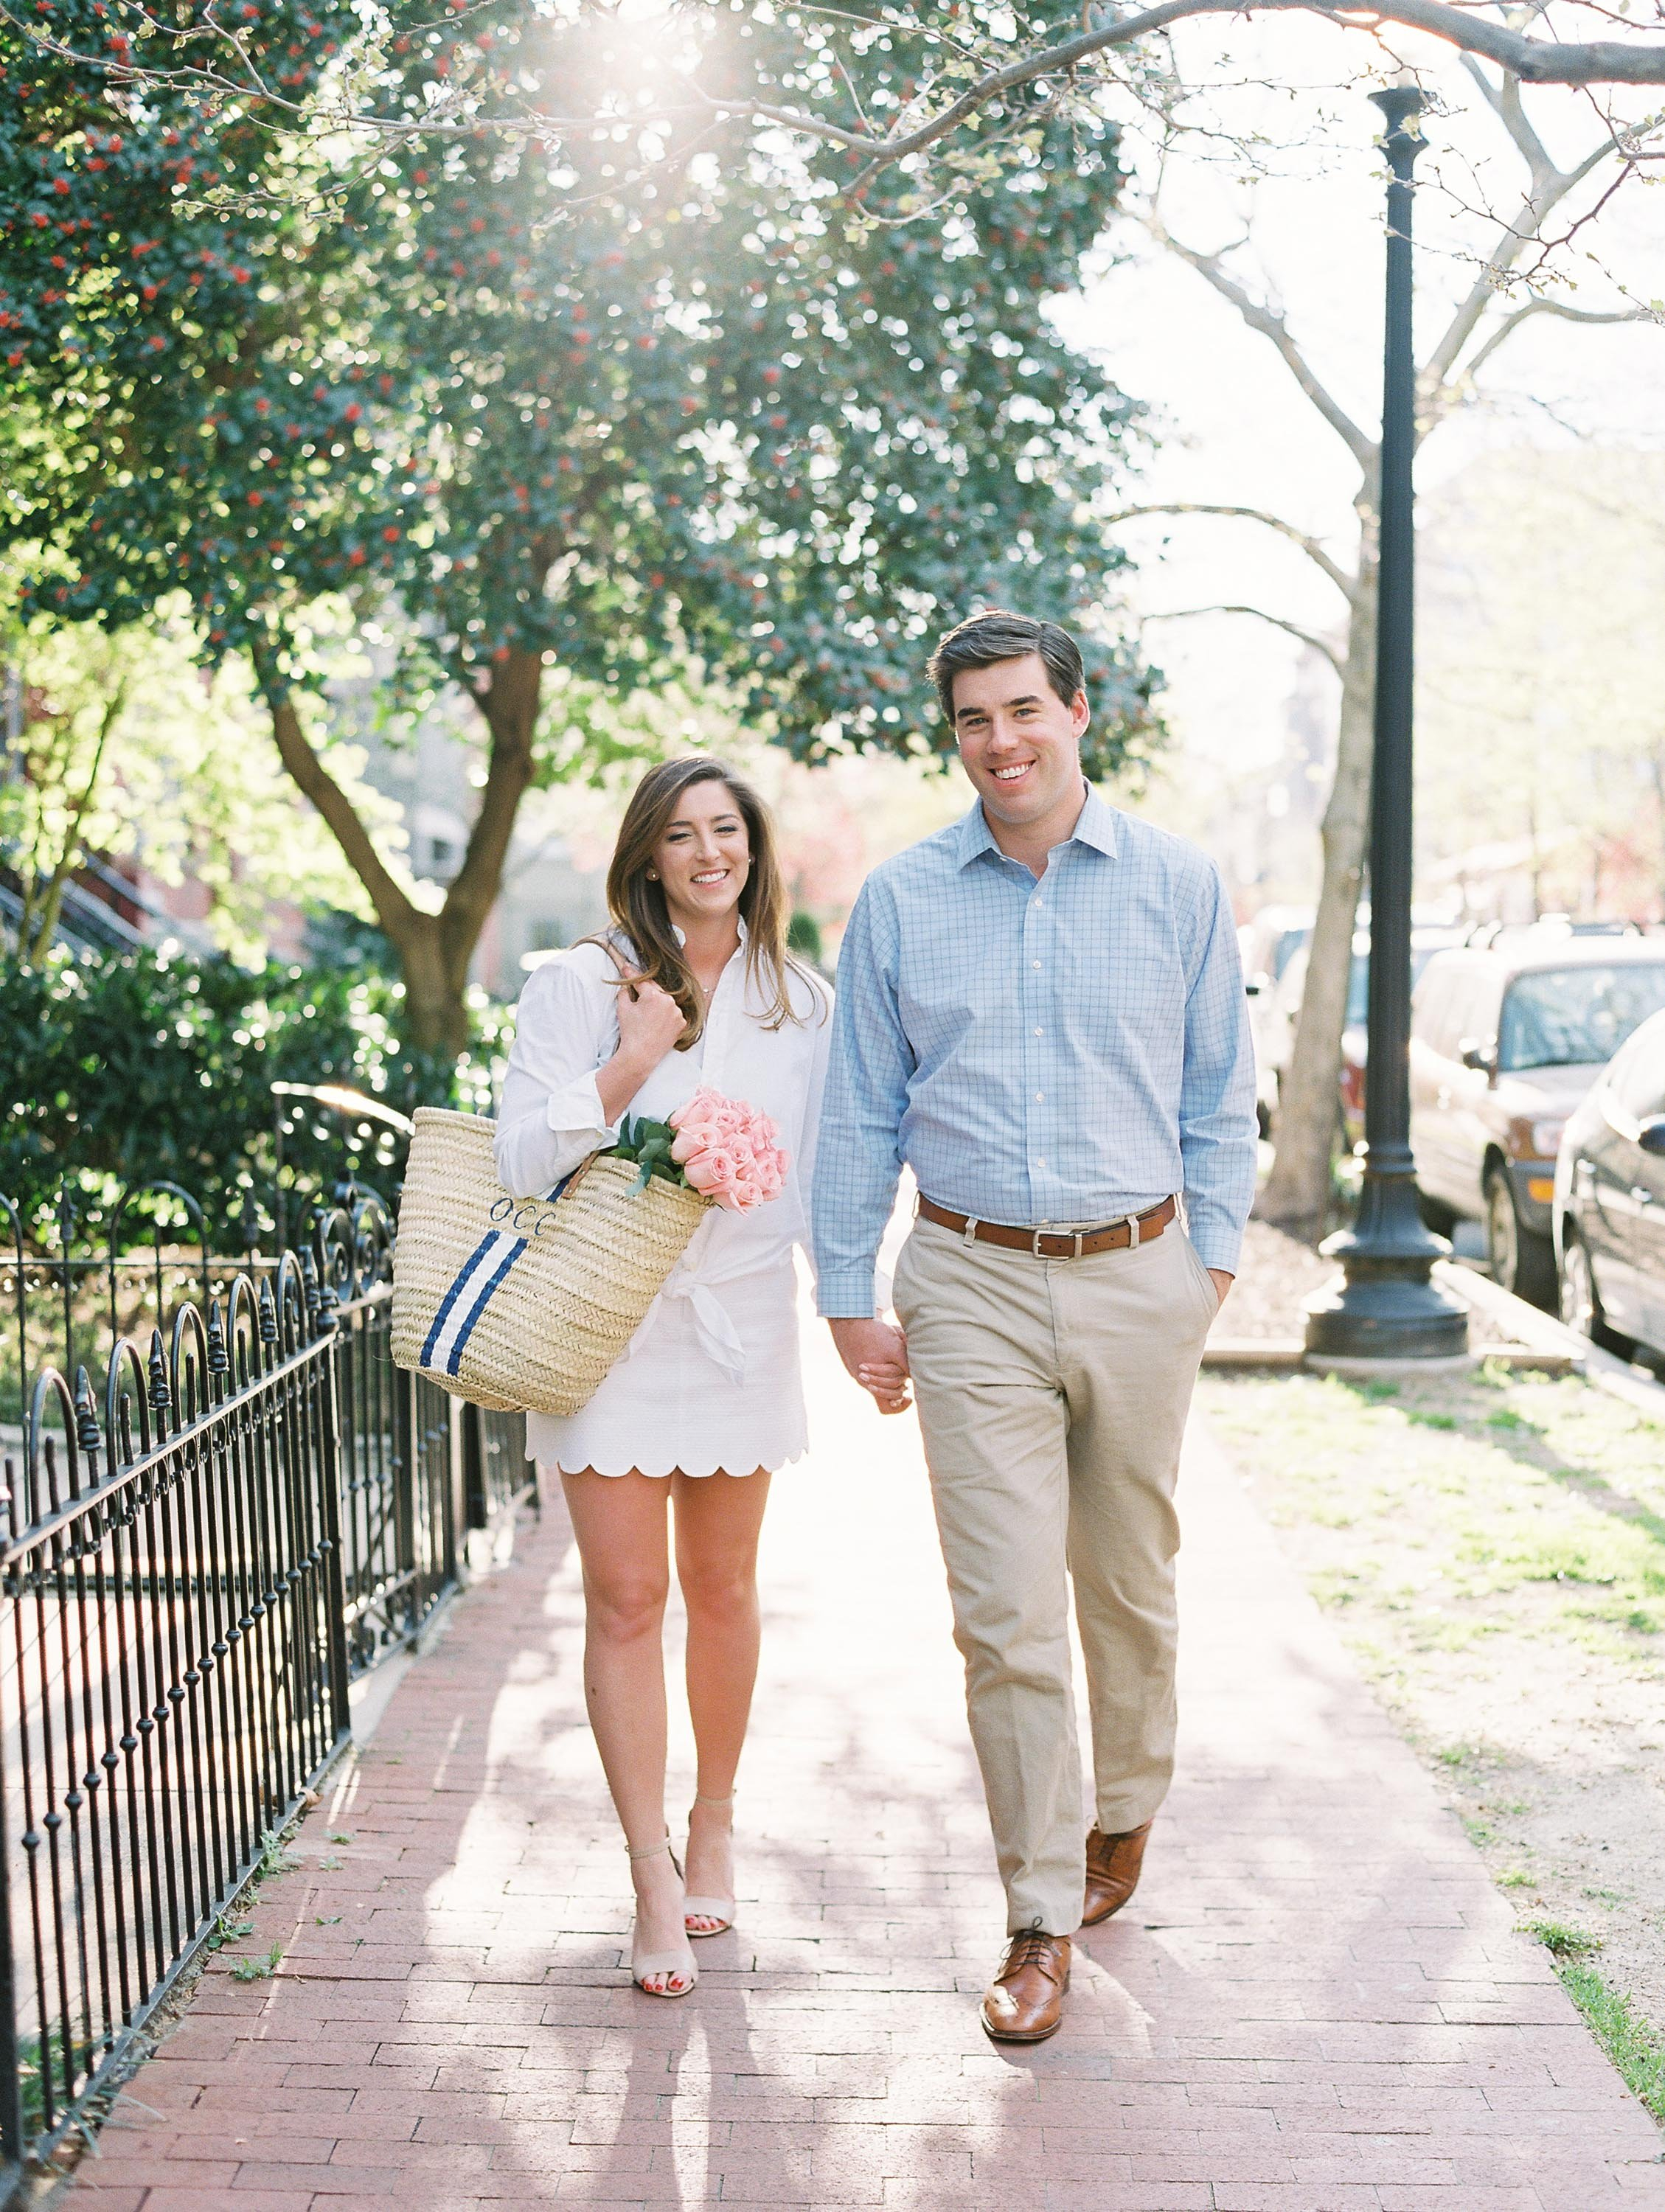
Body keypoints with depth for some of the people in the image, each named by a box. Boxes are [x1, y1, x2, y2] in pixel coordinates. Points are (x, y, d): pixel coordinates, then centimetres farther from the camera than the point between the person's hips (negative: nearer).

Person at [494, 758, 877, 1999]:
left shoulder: (800, 1001, 7)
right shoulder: (579, 986, -2)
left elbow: (819, 1173, 12)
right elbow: (522, 1163, -7)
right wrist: (631, 1064, -14)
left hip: (742, 1319, 2)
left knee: (722, 1588, 11)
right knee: (626, 1600, -3)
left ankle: (715, 1821, 31)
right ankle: (655, 1882, 4)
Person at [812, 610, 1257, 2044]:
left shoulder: (1178, 886, 3)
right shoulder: (900, 902, 3)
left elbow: (1220, 1093, 9)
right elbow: (861, 1115, 7)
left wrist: (1211, 1255, 3)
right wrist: (850, 1296, 4)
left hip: (1138, 1281, 1)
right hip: (974, 1289, -1)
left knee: (1129, 1585, 14)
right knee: (1007, 1616, -4)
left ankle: (1126, 1813, 39)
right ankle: (1042, 1918, 6)